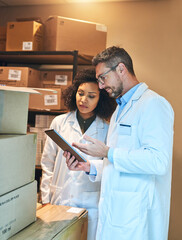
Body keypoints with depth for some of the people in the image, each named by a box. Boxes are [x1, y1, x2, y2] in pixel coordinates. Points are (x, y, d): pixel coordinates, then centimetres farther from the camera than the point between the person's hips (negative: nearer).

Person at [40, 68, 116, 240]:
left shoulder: (107, 130, 1)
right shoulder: (59, 122, 5)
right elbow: (48, 163, 7)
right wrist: (46, 199, 4)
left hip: (91, 204, -1)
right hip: (60, 200, 1)